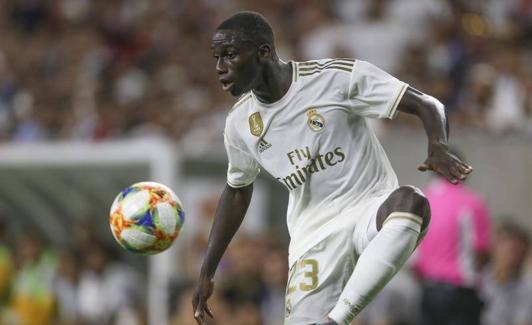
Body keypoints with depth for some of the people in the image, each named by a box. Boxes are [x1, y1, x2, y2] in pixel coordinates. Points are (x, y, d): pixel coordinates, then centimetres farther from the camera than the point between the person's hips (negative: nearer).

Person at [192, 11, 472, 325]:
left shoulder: (337, 77, -11)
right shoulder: (240, 123, 6)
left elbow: (428, 105, -11)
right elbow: (237, 191, 24)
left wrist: (439, 146, -33)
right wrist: (207, 272, 23)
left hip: (371, 209, -4)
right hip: (313, 238, 4)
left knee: (410, 201, -38)